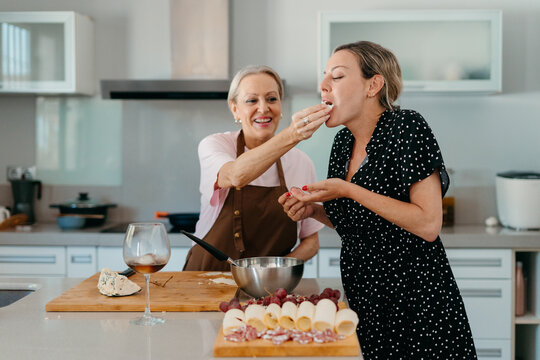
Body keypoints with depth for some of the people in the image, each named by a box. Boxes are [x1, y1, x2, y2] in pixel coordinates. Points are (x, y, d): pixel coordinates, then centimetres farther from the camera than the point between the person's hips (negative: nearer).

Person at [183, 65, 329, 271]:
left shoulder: (301, 163, 5)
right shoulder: (214, 146, -2)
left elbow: (311, 241, 10)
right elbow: (236, 175, -26)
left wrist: (282, 267, -9)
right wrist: (290, 136, -38)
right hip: (208, 279, -3)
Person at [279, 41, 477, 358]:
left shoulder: (407, 127, -15)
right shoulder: (344, 141, 6)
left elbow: (428, 225, -22)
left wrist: (350, 191, -21)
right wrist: (314, 210, -1)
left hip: (417, 306, -7)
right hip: (364, 302, 7)